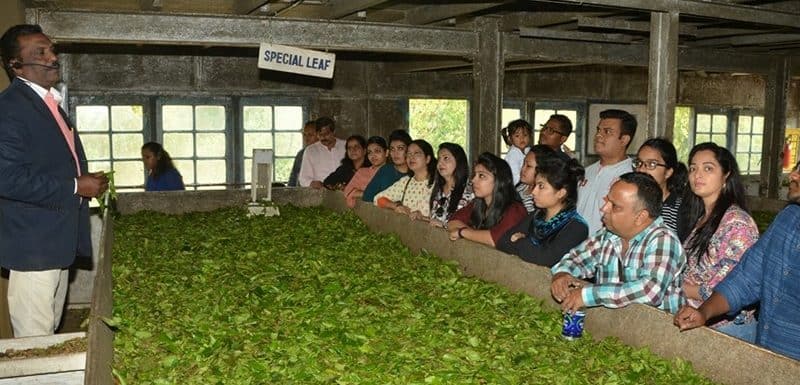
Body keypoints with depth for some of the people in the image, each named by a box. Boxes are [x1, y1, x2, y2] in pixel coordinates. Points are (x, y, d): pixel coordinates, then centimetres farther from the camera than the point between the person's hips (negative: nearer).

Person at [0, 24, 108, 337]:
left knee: (51, 334, 20)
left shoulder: (49, 104, 16)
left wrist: (88, 182, 12)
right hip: (32, 247, -10)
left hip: (59, 242, 10)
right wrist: (75, 187, -18)